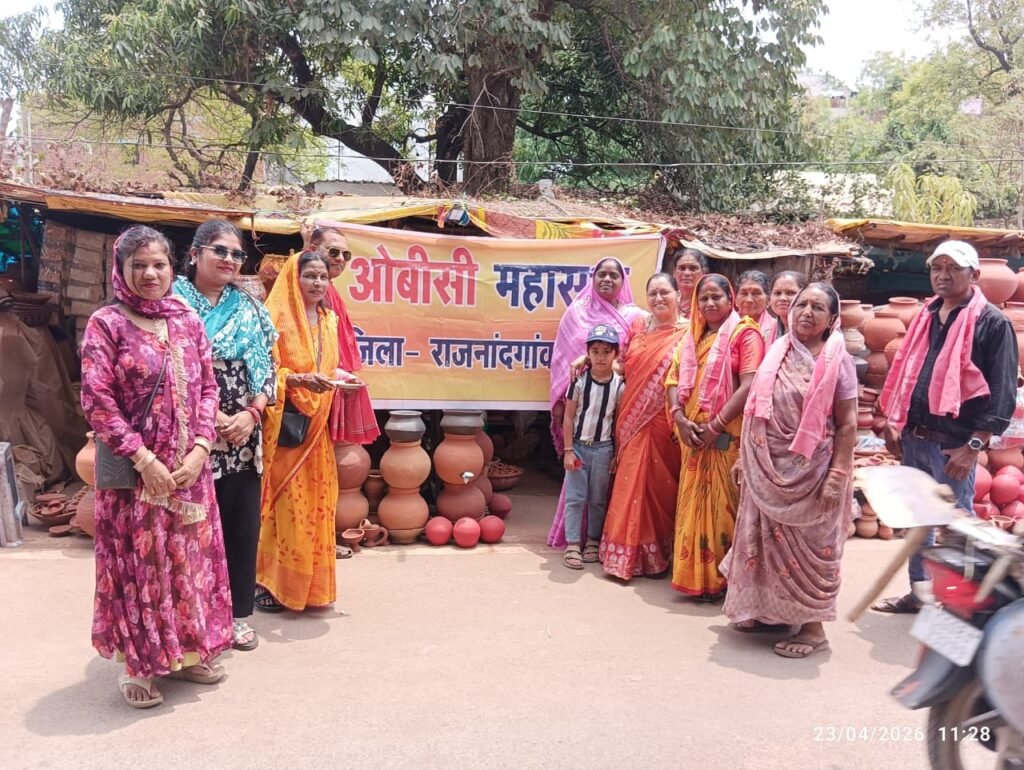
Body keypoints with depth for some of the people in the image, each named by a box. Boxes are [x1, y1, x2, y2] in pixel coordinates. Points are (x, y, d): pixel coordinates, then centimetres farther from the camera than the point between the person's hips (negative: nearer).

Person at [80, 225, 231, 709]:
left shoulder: (188, 321, 7)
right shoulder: (106, 324, -6)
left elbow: (207, 388, 6)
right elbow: (97, 400, -11)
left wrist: (199, 449, -7)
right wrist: (143, 459, -16)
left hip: (189, 467, 4)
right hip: (134, 469, -4)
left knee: (189, 557, 12)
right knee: (138, 562, 4)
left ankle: (185, 651, 29)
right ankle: (137, 665, 20)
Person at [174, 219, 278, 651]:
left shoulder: (248, 308, 10)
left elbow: (266, 369, 8)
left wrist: (250, 414, -7)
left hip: (243, 434, 4)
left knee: (242, 523, 9)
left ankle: (237, 613, 22)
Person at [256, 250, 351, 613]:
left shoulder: (329, 320, 14)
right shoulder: (276, 317, -8)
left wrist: (340, 376, 5)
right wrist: (298, 380, -26)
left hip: (316, 424, 7)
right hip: (284, 423, -7)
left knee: (315, 501, 9)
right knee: (283, 503, -5)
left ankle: (309, 583, 20)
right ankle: (269, 583, 7)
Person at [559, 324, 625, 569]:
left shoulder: (619, 385, -4)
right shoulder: (580, 381, -8)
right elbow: (569, 417, -4)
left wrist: (618, 454, 1)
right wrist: (568, 450, -7)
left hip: (603, 448, 1)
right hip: (578, 445, -1)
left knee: (598, 499, 11)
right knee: (575, 497, 1)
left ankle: (593, 541, 26)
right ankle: (572, 545, 8)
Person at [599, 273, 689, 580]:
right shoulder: (637, 326, 9)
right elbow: (621, 362, 20)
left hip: (664, 424, -4)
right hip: (633, 420, 4)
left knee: (658, 487, 3)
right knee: (631, 485, 8)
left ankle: (657, 554, 18)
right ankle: (627, 552, 20)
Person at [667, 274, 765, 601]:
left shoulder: (745, 333, -3)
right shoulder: (693, 336, 17)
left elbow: (749, 385, -14)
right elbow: (674, 378, 9)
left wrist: (716, 425, -18)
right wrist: (680, 418, -8)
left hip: (727, 436, -6)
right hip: (693, 435, 6)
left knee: (721, 503, -1)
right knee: (693, 503, 9)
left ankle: (719, 578, 9)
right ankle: (695, 576, 18)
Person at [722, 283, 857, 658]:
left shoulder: (837, 361, -7)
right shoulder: (777, 353, 8)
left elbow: (847, 425, -10)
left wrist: (837, 476, -16)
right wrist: (744, 457, 11)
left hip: (809, 470, -5)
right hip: (768, 468, 6)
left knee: (807, 544, 4)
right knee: (767, 539, 14)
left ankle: (812, 626, 16)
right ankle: (768, 610, 30)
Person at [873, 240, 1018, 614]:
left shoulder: (992, 322, -8)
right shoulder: (927, 316, 12)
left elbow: (1003, 392, -12)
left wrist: (974, 446, -16)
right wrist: (894, 423, 10)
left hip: (953, 444, -6)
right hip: (913, 438, 7)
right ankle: (919, 592, 28)